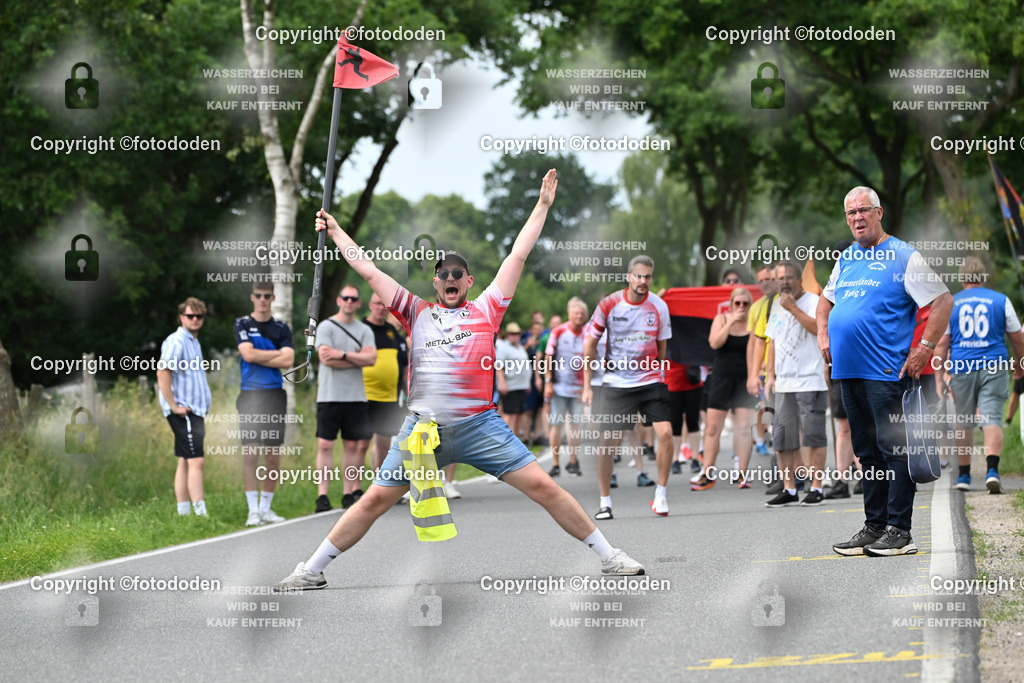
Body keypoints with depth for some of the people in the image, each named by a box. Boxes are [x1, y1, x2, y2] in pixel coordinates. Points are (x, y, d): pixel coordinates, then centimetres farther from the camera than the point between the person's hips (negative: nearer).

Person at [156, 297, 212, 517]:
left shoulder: (193, 342, 20)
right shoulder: (176, 342, -11)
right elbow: (162, 373, -21)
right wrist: (174, 406, -21)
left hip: (194, 411, 10)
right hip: (183, 413, -10)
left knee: (185, 462, 9)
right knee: (196, 461, -15)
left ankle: (183, 512, 10)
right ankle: (200, 513, -19)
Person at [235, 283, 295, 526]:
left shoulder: (282, 329, 10)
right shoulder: (242, 324, 5)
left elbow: (288, 361, -4)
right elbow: (249, 354, -10)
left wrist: (257, 356, -7)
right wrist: (278, 353, -3)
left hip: (275, 394, 2)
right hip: (250, 394, -2)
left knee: (273, 456, 2)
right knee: (250, 453, -7)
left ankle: (266, 508, 11)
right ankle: (253, 510, -3)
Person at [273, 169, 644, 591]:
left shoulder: (486, 310, 11)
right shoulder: (417, 313, 14)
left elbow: (517, 256, 14)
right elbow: (369, 271, 19)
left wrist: (542, 205, 16)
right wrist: (334, 231, 23)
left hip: (479, 425, -1)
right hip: (423, 426, 1)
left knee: (542, 487, -6)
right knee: (375, 499, 0)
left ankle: (609, 557, 2)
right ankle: (311, 571, 9)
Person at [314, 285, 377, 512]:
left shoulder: (364, 330, 10)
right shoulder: (326, 327, 1)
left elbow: (371, 358, -4)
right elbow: (326, 358, -12)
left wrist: (343, 354, -13)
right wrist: (357, 359, -5)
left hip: (355, 396, 3)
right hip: (329, 396, -3)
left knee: (353, 445, 5)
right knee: (325, 445, -8)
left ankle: (349, 494, 10)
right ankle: (322, 496, -9)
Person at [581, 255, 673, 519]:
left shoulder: (659, 307, -2)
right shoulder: (609, 304, -5)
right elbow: (590, 344, 2)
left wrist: (658, 373, 10)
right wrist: (587, 385, 0)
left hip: (650, 381, 1)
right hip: (616, 383, -1)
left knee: (665, 432, -14)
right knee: (607, 440, -6)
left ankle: (660, 494, 2)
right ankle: (604, 502, 9)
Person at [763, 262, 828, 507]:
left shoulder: (812, 301, -3)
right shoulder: (777, 306, 18)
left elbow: (818, 328, -20)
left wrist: (793, 307, -16)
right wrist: (770, 373, 16)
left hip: (810, 380, -7)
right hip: (784, 382, 7)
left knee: (813, 435, -6)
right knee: (782, 438, 5)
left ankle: (816, 488, -1)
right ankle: (789, 490, 10)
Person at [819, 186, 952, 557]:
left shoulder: (904, 256, -4)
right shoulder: (846, 259, 17)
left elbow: (943, 301, -7)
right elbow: (826, 299, 34)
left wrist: (924, 349, -12)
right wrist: (823, 336, 18)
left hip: (887, 372, -7)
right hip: (849, 372, 7)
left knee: (894, 449, -8)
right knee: (866, 452, 11)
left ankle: (899, 531, -6)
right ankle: (874, 526, 16)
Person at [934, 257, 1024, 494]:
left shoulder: (951, 303, 5)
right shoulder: (1001, 301, 4)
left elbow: (941, 344, 3)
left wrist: (939, 378, 6)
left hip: (961, 368, 1)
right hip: (994, 367, -1)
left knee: (964, 422, 11)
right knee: (992, 418, -5)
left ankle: (964, 475, 18)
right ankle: (992, 469, -23)